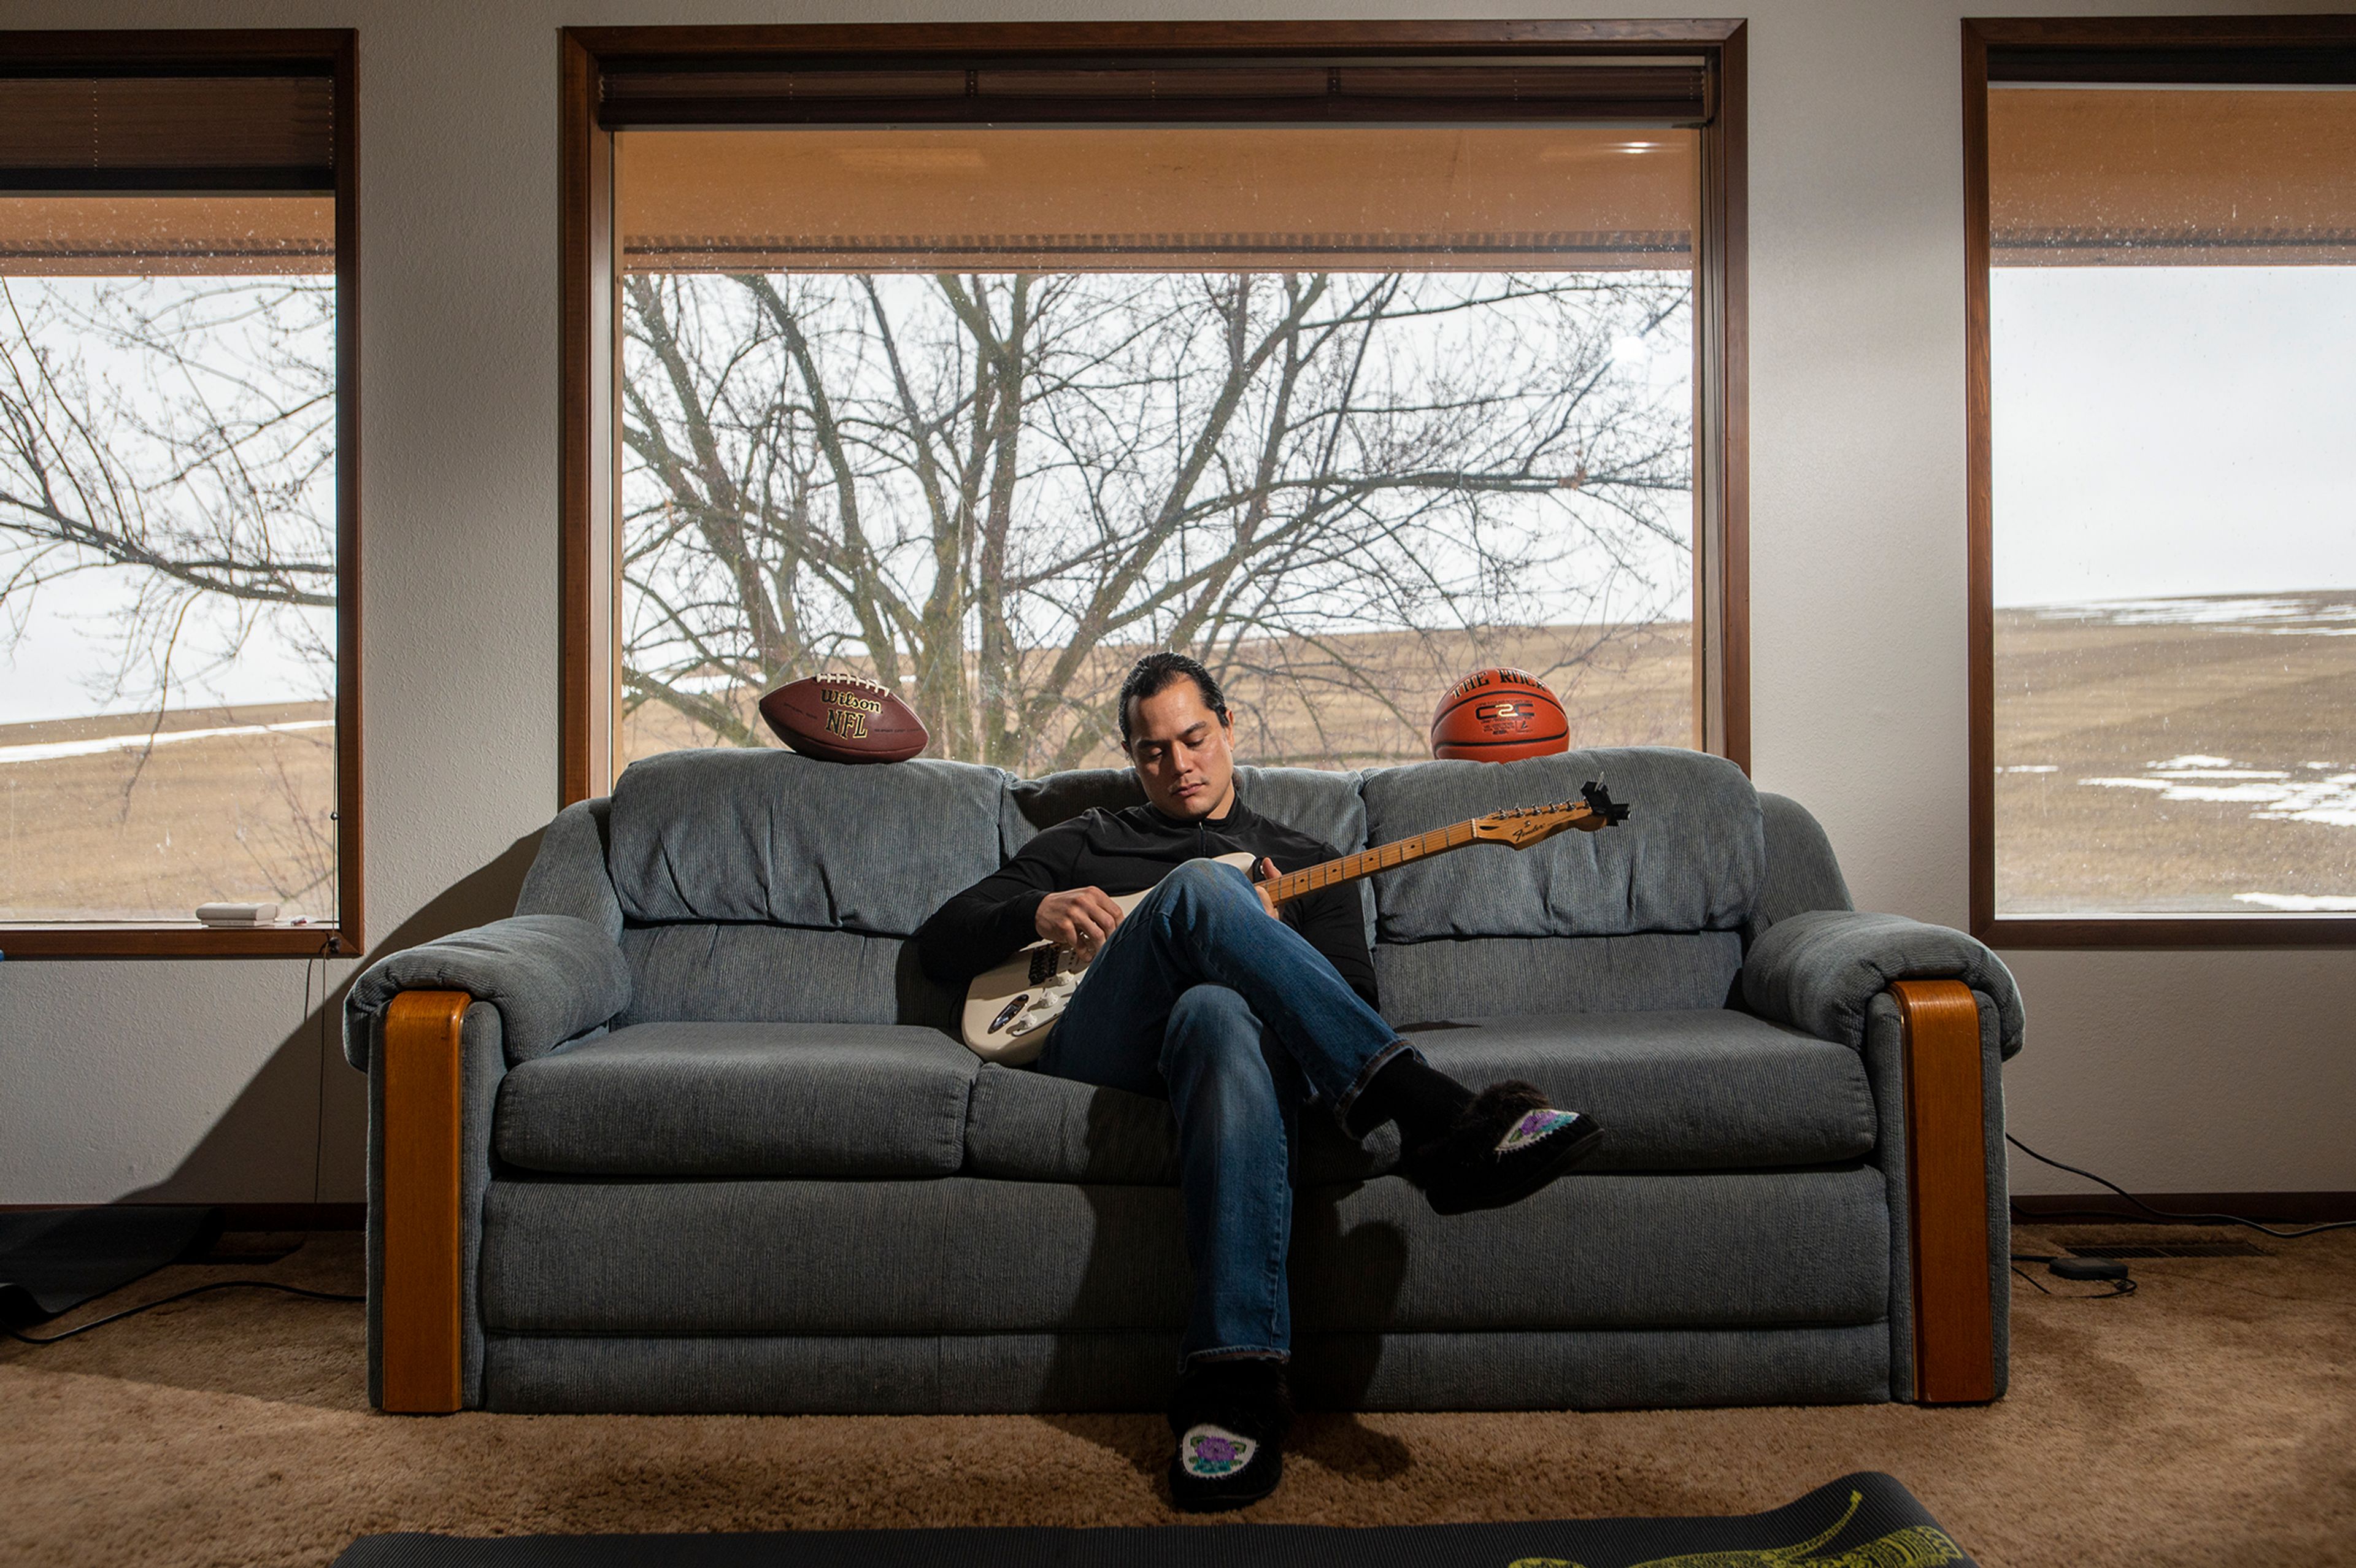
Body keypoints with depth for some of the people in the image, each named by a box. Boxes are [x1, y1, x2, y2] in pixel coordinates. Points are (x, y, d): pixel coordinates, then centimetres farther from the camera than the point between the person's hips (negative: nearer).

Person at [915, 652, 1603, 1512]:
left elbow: (1356, 1005, 16)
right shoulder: (1084, 844, 32)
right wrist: (1039, 912, 2)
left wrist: (1267, 944, -4)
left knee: (1219, 1014, -43)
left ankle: (1233, 1378, -53)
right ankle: (1435, 1115, -47)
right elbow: (939, 942, 24)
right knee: (1198, 886, -34)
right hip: (1098, 1044, 0)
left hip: (1226, 1022, 0)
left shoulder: (1309, 861, 31)